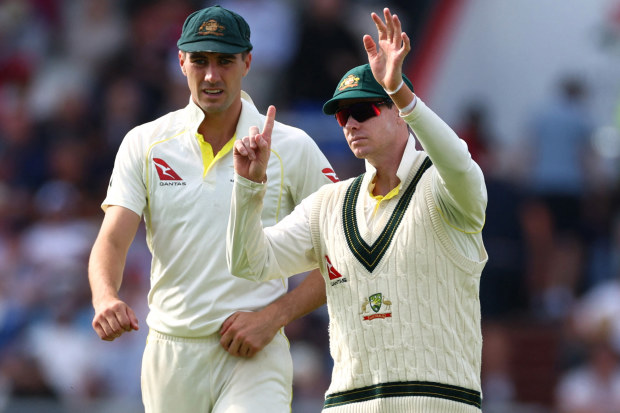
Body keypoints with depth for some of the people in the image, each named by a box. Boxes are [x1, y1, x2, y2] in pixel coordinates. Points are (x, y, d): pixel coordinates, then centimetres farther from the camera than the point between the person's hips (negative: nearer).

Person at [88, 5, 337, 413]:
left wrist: (273, 317, -11)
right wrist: (106, 299, -27)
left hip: (255, 357, -3)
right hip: (169, 355, 3)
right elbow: (112, 241, -4)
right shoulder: (144, 145, 6)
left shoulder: (293, 148, 1)